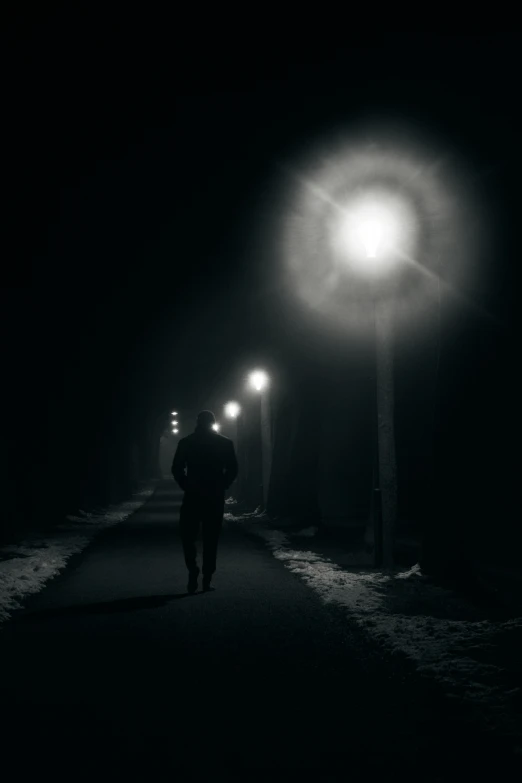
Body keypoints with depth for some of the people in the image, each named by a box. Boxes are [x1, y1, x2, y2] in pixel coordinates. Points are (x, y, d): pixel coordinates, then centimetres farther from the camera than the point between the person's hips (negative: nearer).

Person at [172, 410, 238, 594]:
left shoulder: (186, 442, 0)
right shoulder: (225, 443, 1)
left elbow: (176, 469, -2)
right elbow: (232, 470, -1)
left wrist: (186, 486, 8)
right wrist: (221, 487, 9)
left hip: (192, 496, 0)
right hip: (215, 497, 1)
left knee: (188, 537, 9)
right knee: (211, 539, 6)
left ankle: (193, 570, -11)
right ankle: (207, 579, 2)